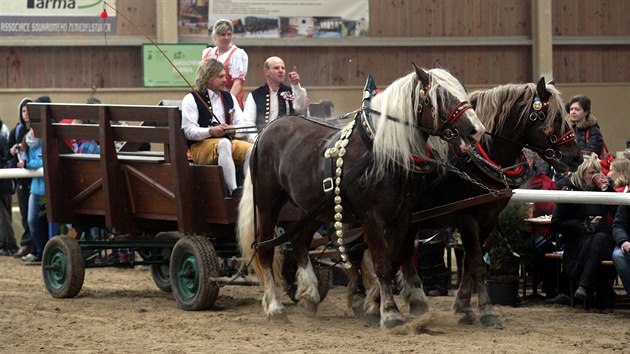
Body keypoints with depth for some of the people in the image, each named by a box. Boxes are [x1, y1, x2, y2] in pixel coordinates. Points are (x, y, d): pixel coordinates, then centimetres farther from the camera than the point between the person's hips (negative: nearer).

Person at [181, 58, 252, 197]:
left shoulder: (229, 98, 23)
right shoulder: (191, 99, 4)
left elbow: (242, 124, 13)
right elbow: (188, 131, -8)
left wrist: (232, 128, -12)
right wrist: (211, 131, -23)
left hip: (228, 141, 5)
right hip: (200, 146, -5)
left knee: (251, 149, -25)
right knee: (224, 144, -38)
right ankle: (233, 190, -49)